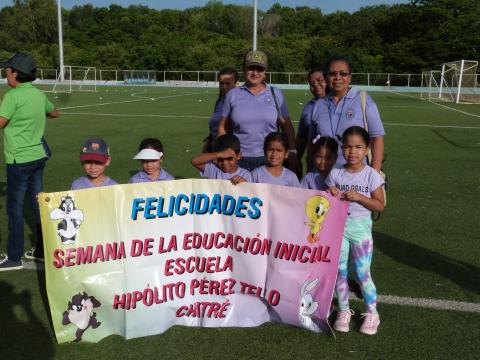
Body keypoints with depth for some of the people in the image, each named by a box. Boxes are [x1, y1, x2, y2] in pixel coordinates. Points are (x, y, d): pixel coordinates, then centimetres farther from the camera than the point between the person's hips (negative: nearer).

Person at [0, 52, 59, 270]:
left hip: (19, 160, -7)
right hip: (38, 156, 7)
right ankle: (42, 250, 23)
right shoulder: (39, 94, 7)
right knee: (38, 203, 14)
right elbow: (54, 113, 24)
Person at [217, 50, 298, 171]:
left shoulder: (275, 94, 9)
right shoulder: (233, 94, 8)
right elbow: (223, 128, 9)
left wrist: (292, 152, -1)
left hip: (269, 160, 0)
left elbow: (286, 126, 8)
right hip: (239, 160, 0)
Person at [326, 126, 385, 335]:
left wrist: (358, 197, -19)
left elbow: (380, 206, -6)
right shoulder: (335, 174, 1)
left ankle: (372, 314, 19)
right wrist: (330, 194, -14)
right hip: (338, 226, 2)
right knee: (340, 272, 9)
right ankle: (343, 311, 24)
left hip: (360, 227, -2)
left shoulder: (371, 175, -5)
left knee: (362, 274, 1)